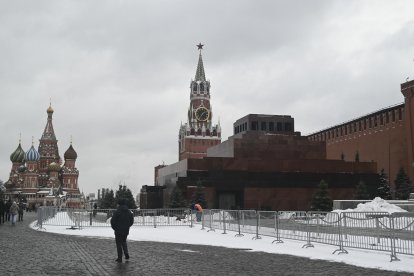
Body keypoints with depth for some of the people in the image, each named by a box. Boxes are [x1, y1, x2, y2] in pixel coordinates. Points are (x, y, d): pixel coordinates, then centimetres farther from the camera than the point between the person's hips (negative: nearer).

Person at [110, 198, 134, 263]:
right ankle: (126, 254, 10)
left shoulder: (117, 212, -15)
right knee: (124, 242, 25)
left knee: (119, 244, 6)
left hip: (118, 231, -5)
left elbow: (112, 221, -13)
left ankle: (120, 258, 8)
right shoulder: (129, 212, 2)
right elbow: (131, 221, 8)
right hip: (126, 231, 5)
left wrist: (114, 228, 3)